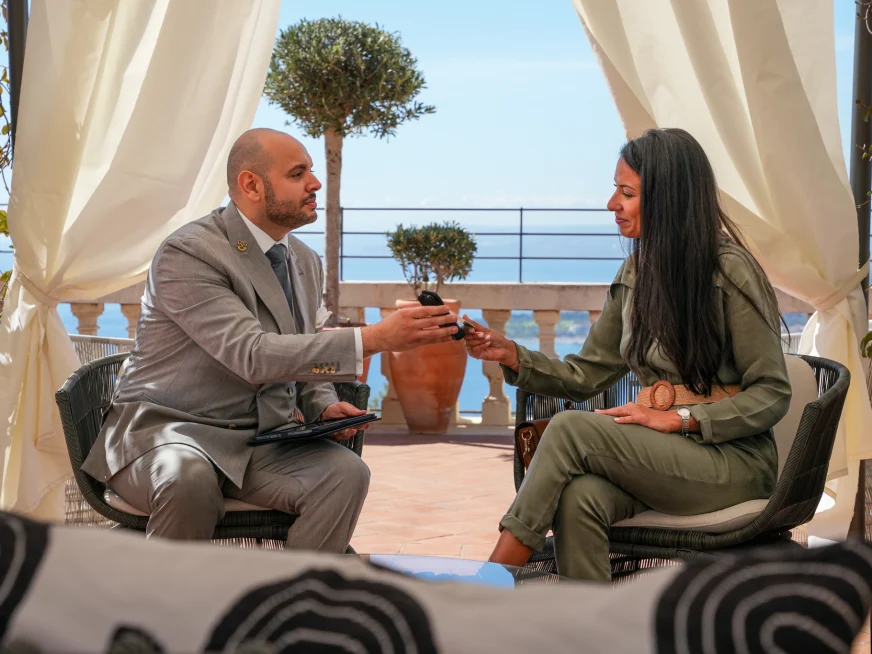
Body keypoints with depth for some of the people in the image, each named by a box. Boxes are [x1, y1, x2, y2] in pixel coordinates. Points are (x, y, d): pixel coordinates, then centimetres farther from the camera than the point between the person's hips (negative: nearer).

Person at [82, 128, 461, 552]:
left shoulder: (305, 263, 10)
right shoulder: (186, 254, -15)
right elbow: (253, 355, -27)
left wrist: (323, 406, -1)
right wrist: (373, 339, -32)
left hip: (261, 440, 6)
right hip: (169, 429, -6)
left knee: (346, 472, -23)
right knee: (190, 478, -39)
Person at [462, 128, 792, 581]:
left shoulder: (730, 272, -8)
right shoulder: (637, 272, 12)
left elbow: (772, 394, -9)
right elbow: (587, 375, 13)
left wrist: (678, 419, -17)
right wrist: (511, 355, -1)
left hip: (731, 459, -5)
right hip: (658, 456, 5)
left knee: (571, 430, -25)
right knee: (579, 498, -30)